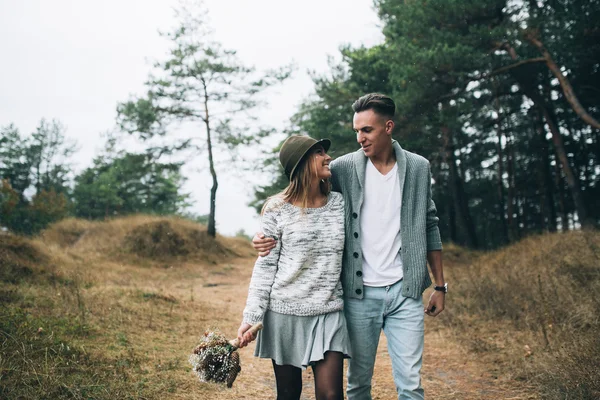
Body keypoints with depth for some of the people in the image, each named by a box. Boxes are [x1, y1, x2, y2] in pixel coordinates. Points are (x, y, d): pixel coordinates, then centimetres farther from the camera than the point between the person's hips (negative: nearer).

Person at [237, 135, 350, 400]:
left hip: (329, 313, 2)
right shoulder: (277, 209, -6)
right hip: (284, 312, -2)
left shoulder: (339, 204, 4)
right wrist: (251, 317, -8)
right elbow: (265, 265, -3)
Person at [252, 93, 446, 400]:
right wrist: (267, 234, -16)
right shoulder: (343, 168, -2)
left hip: (405, 292, 1)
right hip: (359, 293, 0)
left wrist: (440, 285, 10)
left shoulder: (418, 168, 3)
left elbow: (430, 228, 10)